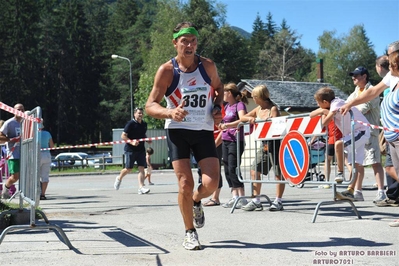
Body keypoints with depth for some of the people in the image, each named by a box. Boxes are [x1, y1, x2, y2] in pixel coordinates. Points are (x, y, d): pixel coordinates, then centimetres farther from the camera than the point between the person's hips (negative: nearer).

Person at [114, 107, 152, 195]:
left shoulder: (144, 124, 11)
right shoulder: (130, 124, -9)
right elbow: (123, 136, -11)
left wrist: (147, 140, 8)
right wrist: (131, 142, -23)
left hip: (141, 149, 5)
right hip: (130, 149, -5)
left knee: (141, 168, -6)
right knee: (128, 169, 4)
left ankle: (141, 187, -9)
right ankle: (119, 178, 34)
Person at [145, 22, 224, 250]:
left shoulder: (208, 66, 0)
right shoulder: (166, 71, -9)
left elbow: (219, 87, 21)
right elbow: (150, 106, -11)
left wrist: (217, 108, 1)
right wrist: (170, 112, -31)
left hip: (204, 131, 2)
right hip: (178, 131, -2)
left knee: (211, 183, -8)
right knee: (185, 183, -9)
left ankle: (196, 201, 29)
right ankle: (190, 233, 12)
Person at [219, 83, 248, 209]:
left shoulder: (239, 104, -7)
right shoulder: (227, 106, 16)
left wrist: (226, 125, -25)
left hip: (236, 140, -8)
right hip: (225, 140, 8)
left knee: (232, 168, -13)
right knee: (227, 170, 5)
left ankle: (242, 198, -10)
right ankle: (234, 197, 9)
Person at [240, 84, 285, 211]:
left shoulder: (273, 108, -9)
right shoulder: (258, 109, 12)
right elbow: (242, 118, 16)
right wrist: (249, 118, -6)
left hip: (275, 142, -8)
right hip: (264, 143, 8)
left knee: (278, 173, 0)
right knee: (255, 170, 5)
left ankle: (278, 201, 7)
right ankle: (256, 201, 12)